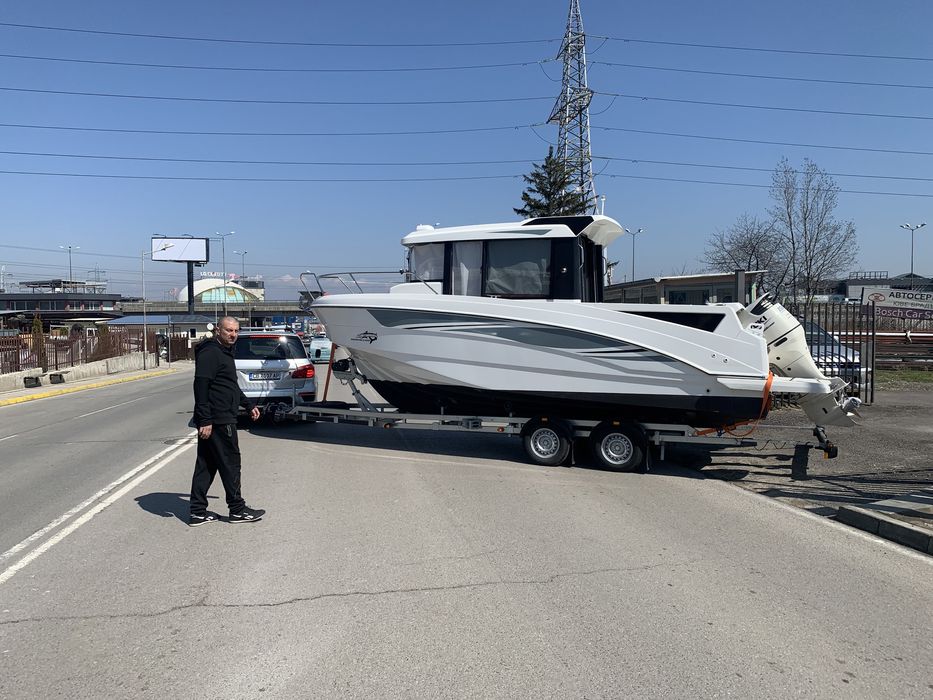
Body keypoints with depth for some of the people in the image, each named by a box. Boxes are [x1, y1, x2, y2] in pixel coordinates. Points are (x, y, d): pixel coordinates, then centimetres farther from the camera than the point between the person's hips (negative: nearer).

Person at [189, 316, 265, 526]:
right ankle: (237, 510, 10)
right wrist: (205, 420, -26)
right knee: (230, 464, -1)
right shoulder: (210, 353, -14)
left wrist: (249, 406, 31)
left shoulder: (225, 352, 20)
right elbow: (201, 387, -22)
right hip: (218, 421, -10)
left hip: (212, 421, 10)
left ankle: (198, 512, 17)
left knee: (206, 465, 11)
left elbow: (231, 386, 32)